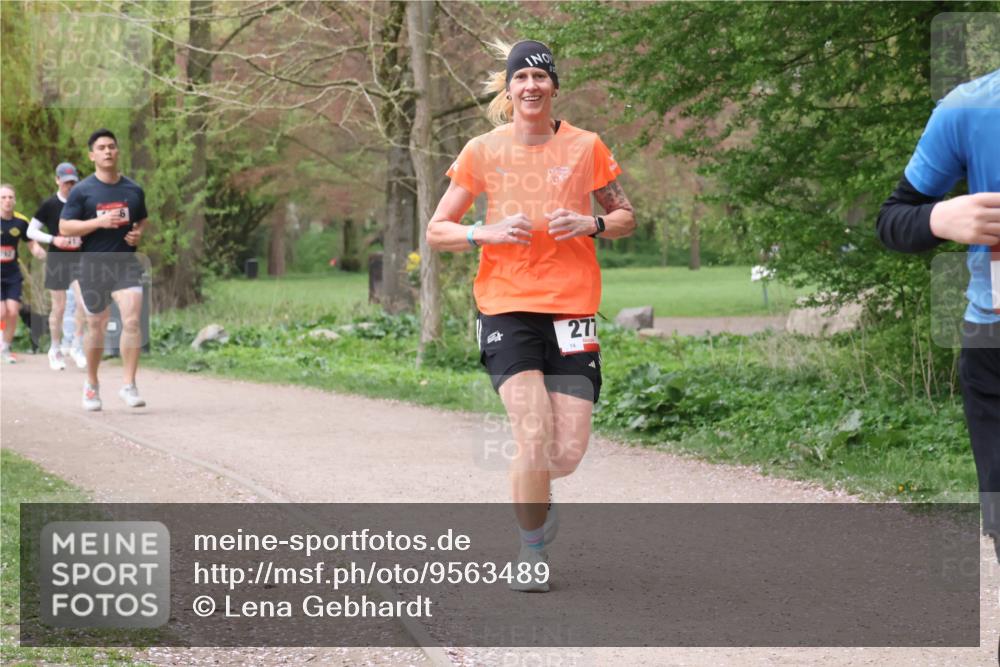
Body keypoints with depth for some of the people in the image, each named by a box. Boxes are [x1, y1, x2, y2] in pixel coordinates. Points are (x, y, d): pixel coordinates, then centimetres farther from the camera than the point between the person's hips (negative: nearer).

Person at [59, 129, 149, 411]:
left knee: (132, 320, -16)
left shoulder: (133, 190, 7)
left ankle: (129, 385, -10)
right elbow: (64, 227, -6)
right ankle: (92, 384, 29)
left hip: (126, 263, 1)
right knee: (96, 326, 9)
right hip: (93, 266, -1)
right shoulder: (82, 191, -2)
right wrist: (100, 222, -18)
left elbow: (143, 220, 22)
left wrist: (138, 234, 0)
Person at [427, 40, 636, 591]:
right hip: (506, 309, -1)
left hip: (571, 311, 1)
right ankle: (531, 549, 9)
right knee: (535, 437, -16)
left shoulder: (585, 147, 5)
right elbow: (436, 231, 7)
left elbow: (626, 216, 14)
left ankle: (536, 492, 33)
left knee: (568, 452, -5)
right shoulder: (482, 152, 4)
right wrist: (488, 232, -12)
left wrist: (592, 224, -8)